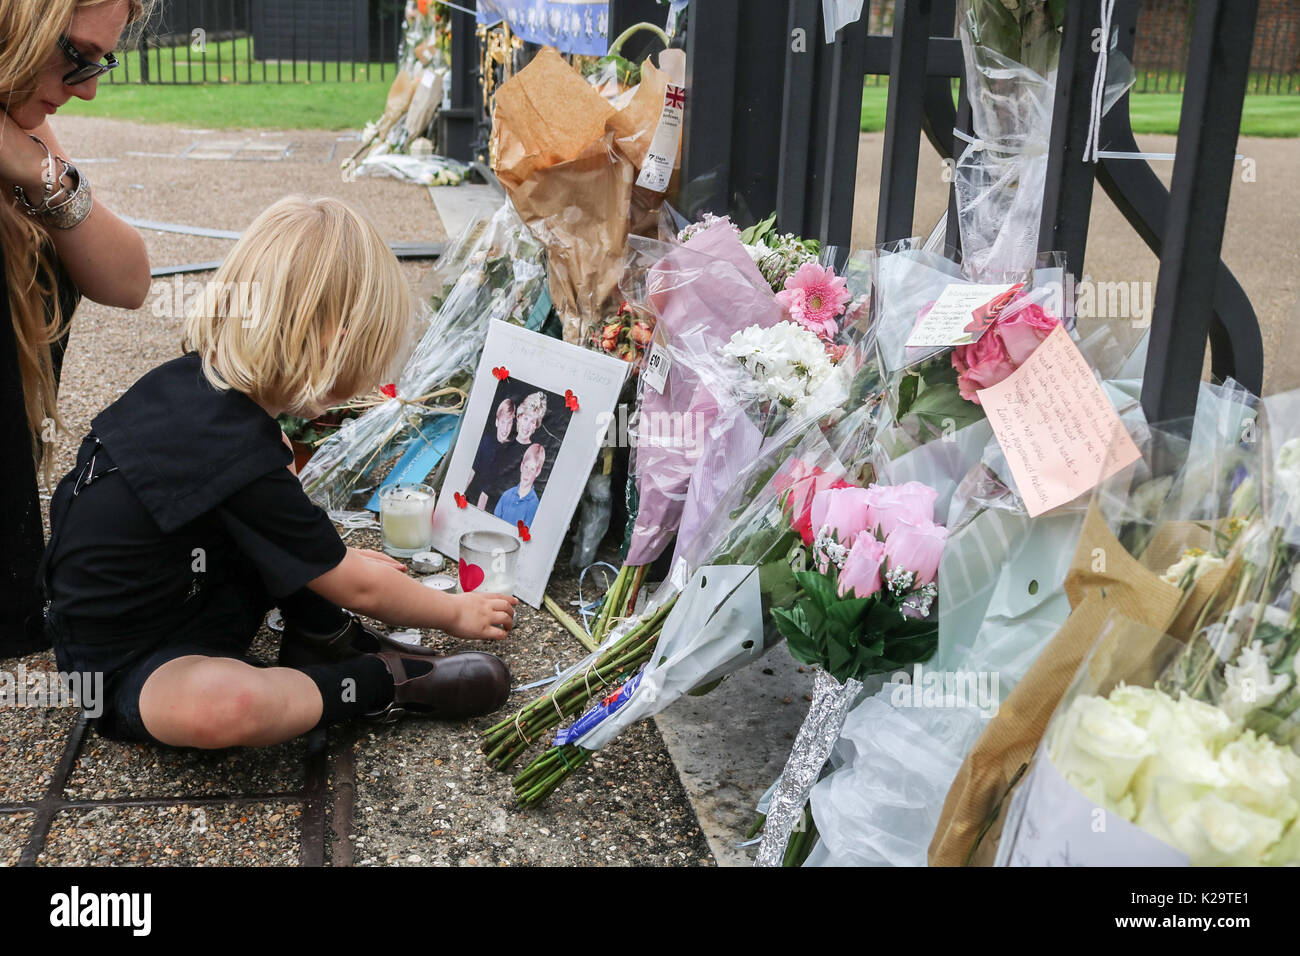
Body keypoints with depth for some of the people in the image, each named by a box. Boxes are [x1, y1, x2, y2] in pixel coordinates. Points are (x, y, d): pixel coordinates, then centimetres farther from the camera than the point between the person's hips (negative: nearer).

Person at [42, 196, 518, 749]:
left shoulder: (186, 378, -5)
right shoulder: (241, 457, -31)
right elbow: (357, 589, -16)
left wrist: (335, 555, 22)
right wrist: (456, 612, 0)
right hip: (124, 667, -10)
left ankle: (321, 641, 5)